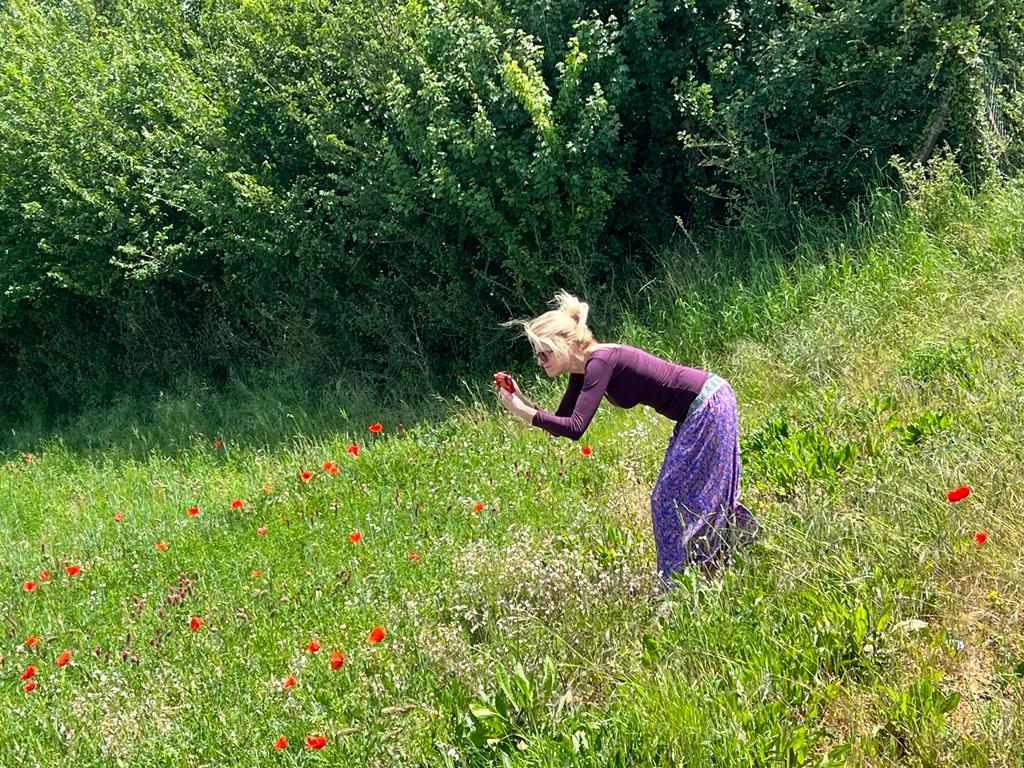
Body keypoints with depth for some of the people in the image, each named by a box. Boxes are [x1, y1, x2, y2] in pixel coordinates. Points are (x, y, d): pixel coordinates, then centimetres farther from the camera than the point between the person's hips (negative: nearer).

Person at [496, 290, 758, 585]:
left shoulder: (601, 361, -24)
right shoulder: (583, 369, 4)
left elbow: (574, 428, -32)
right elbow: (560, 423, 8)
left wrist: (524, 412, -27)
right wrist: (520, 399, -5)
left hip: (709, 406, -9)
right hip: (696, 413, 9)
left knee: (671, 498, -2)